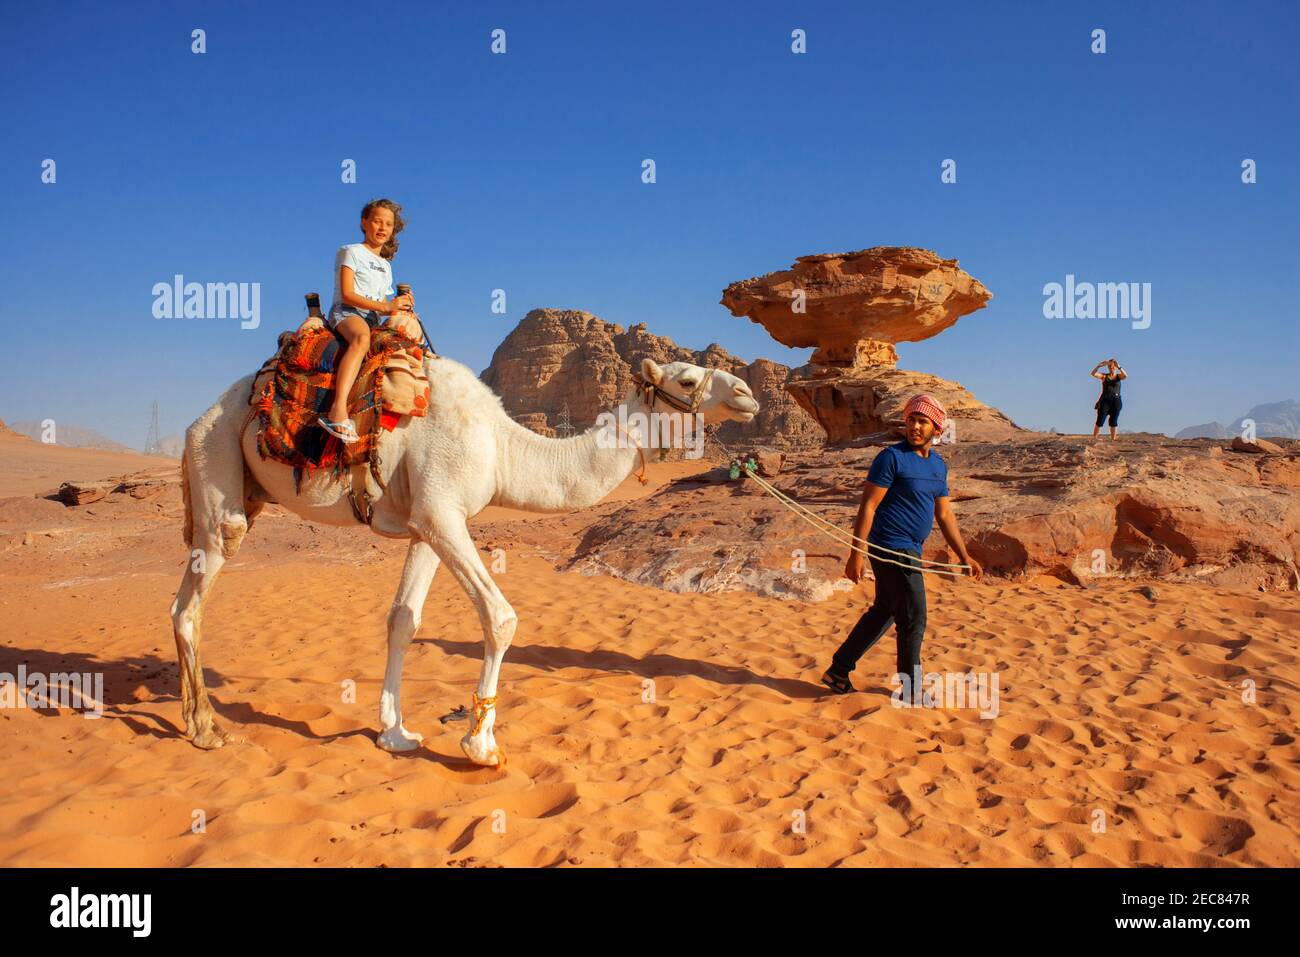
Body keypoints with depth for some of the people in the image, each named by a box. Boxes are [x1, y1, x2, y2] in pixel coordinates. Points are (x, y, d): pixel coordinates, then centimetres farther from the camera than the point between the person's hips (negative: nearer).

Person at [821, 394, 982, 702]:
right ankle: (911, 691, 12)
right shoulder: (891, 457, -11)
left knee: (883, 613, 14)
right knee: (913, 619, -3)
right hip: (893, 549, -8)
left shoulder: (939, 465, 13)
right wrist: (856, 555, -18)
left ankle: (838, 671, 24)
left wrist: (964, 556, 15)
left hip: (910, 551, 8)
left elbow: (944, 515, 18)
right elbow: (868, 507, -14)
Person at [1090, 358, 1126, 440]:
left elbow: (1125, 376, -15)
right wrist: (1099, 365, -23)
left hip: (1116, 401, 1)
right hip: (1105, 401, -1)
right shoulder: (1104, 376, 6)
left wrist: (1119, 367, -26)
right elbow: (1093, 374, -10)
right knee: (1100, 421, -6)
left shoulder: (1119, 376, 7)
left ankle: (1113, 439, 5)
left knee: (1113, 422, 3)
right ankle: (1094, 438, -5)